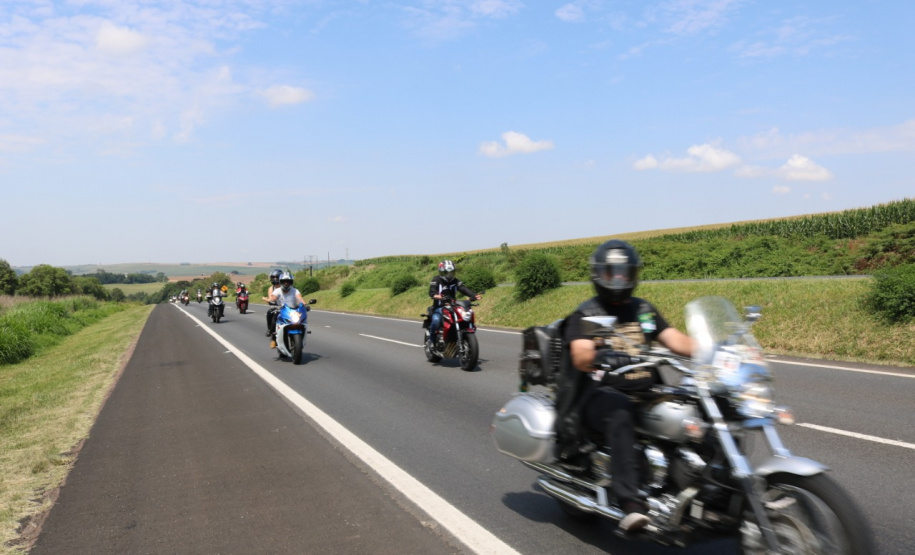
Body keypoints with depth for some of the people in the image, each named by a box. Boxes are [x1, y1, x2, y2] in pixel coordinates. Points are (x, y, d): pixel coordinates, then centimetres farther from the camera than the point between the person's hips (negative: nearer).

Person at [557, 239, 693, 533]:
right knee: (620, 414, -38)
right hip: (599, 392, -5)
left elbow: (675, 339, 7)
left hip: (644, 389, 5)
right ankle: (630, 503, -43)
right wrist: (602, 357, -38)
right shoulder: (585, 313, 2)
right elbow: (581, 357, -15)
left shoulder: (643, 309, 19)